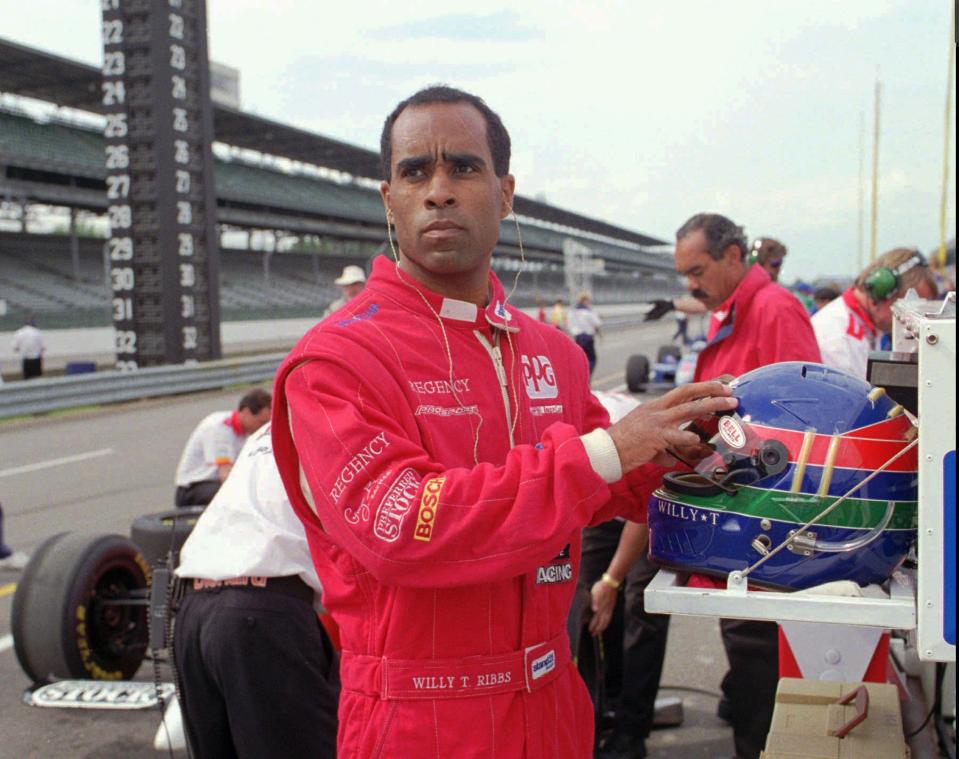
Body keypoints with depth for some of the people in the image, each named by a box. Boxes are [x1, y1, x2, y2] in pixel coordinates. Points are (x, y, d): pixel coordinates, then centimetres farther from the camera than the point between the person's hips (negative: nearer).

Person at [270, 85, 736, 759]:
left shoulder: (554, 355, 5)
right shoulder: (336, 360, -15)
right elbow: (401, 527, -27)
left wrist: (664, 457, -5)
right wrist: (602, 453, -26)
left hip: (551, 704, 6)